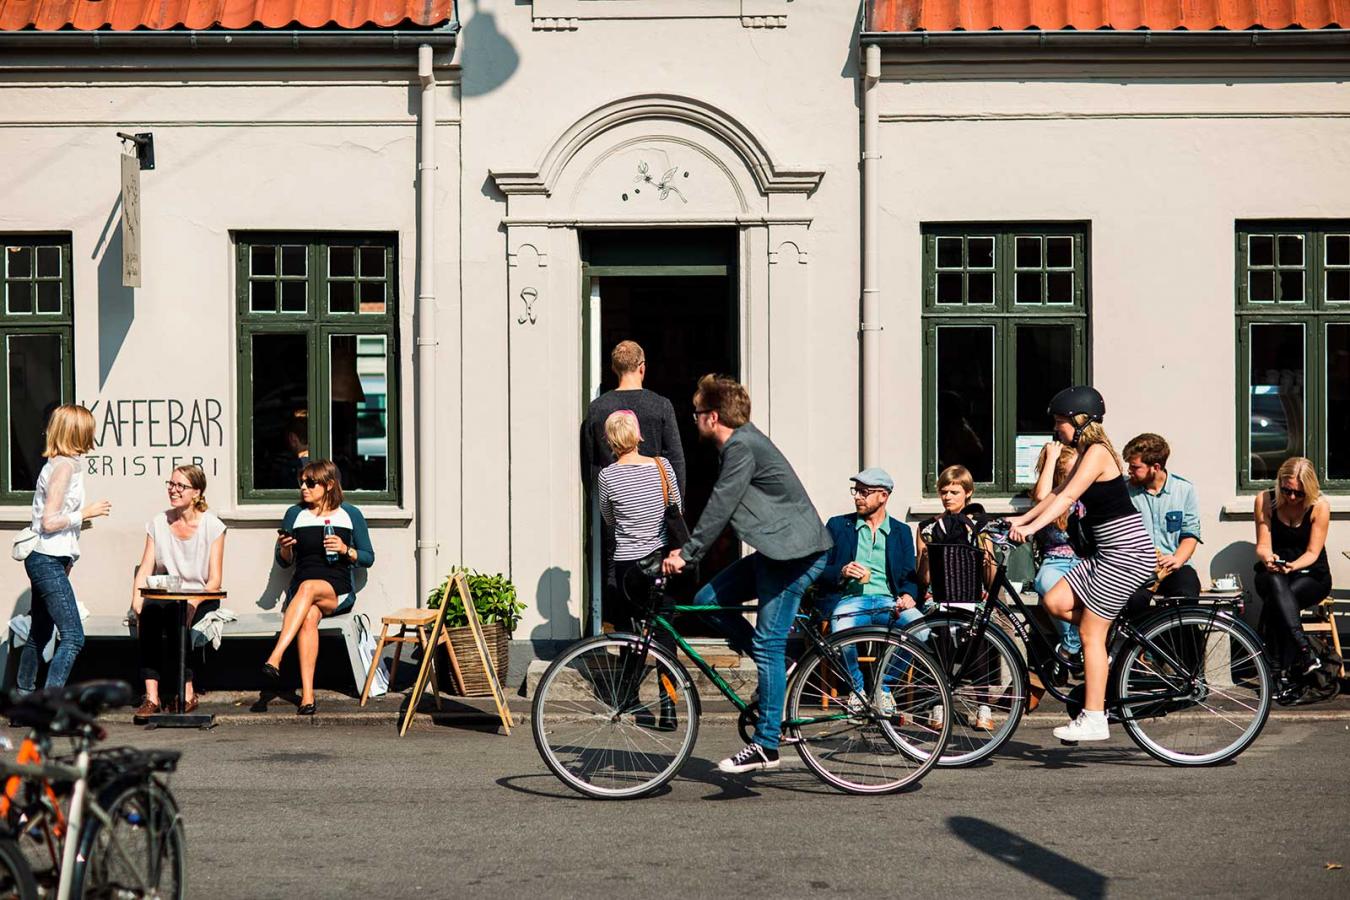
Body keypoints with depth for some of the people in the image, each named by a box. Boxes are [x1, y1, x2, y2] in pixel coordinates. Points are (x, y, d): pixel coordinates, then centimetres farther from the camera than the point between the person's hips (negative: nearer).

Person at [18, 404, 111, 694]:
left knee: (39, 635, 19)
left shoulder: (59, 464, 14)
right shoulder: (65, 466, -15)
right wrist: (86, 513, -11)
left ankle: (24, 696, 30)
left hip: (45, 561, 10)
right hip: (47, 560, -10)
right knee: (73, 637, -15)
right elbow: (49, 522, -20)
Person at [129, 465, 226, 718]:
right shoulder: (158, 523, 10)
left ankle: (187, 693, -28)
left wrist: (193, 603, -23)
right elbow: (144, 571, 4)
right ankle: (151, 695, -37)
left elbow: (214, 580, -5)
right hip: (164, 596, 2)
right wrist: (136, 601, -16)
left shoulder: (212, 526, 0)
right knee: (149, 612, -32)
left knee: (175, 613, -34)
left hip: (201, 598, -2)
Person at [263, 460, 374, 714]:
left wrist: (346, 550, -8)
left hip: (338, 591, -1)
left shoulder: (351, 515, 9)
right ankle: (307, 696, -44)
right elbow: (284, 562, 17)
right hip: (300, 589, 1)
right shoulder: (295, 514, 14)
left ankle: (275, 658, -49)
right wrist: (284, 548, -6)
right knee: (308, 617, -35)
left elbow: (368, 558, 11)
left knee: (308, 588, -37)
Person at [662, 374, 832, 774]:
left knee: (768, 644, -10)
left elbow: (720, 506, -20)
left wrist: (686, 554, -16)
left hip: (796, 554, -10)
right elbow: (723, 509, 21)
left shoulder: (742, 446, -15)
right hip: (777, 550, 10)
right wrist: (687, 551, 19)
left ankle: (766, 746, -7)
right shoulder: (740, 442, 15)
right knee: (708, 600, 6)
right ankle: (783, 668, 13)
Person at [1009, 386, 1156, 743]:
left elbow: (1068, 497, -24)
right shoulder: (1086, 452, 15)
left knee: (1090, 633, -7)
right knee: (1055, 602, 1)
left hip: (1126, 553, -9)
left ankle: (1093, 720, -3)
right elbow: (1059, 494, 19)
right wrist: (1020, 519, 15)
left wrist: (1031, 527, -30)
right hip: (1108, 553, 9)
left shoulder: (1097, 452, -14)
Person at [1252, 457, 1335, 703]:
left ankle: (1285, 674, -37)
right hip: (1272, 573, 1)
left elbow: (1312, 553, -10)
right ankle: (1307, 655, -48)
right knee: (1276, 584, -38)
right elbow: (1262, 546, -4)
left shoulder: (1319, 506, -8)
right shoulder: (1265, 500, -3)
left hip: (1311, 575, -1)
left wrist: (1293, 566, -31)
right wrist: (1267, 558, -28)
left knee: (1275, 602, -35)